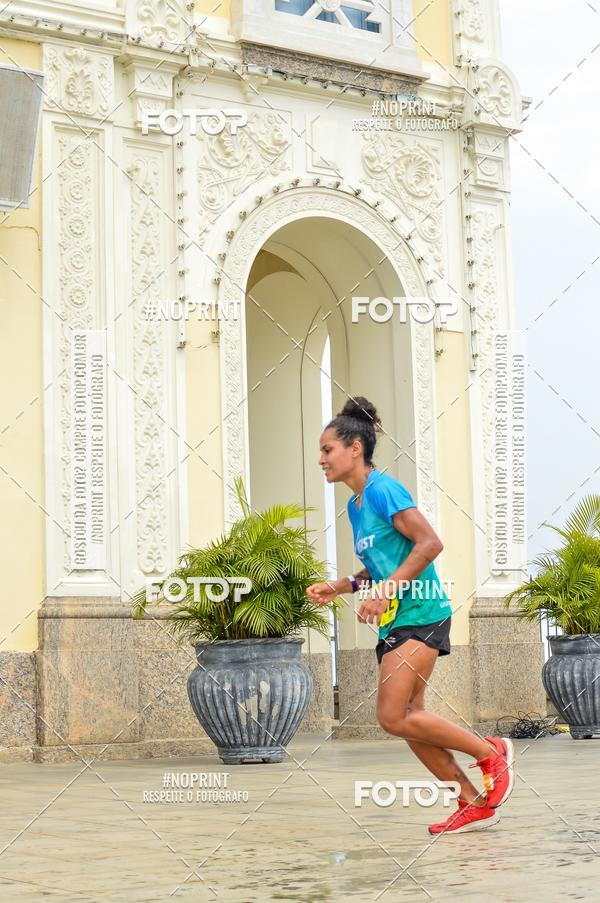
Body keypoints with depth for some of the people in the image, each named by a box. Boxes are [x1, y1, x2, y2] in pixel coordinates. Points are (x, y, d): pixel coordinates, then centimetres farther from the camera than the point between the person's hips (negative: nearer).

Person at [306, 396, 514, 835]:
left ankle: (491, 751, 1)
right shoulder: (356, 504, 16)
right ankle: (476, 804, 13)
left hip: (419, 616, -10)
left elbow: (430, 544, -19)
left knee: (394, 717, -14)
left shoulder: (383, 489, -12)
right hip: (395, 622, 10)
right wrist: (338, 587, 11)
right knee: (409, 721, 6)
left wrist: (384, 591, -22)